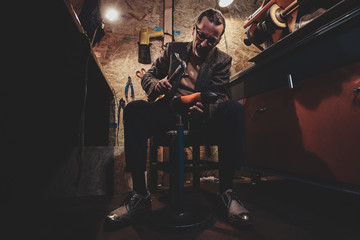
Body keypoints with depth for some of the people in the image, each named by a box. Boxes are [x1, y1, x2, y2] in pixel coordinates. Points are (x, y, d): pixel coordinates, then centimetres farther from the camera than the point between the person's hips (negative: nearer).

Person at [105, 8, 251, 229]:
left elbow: (217, 96, -2)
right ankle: (140, 194, -23)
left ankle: (226, 189, -22)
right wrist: (156, 85, -12)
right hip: (170, 112, 2)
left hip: (203, 115, -1)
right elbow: (148, 76, 14)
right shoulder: (174, 49, 15)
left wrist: (203, 109, -28)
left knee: (235, 109, -31)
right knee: (134, 109, -26)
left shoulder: (223, 60, 10)